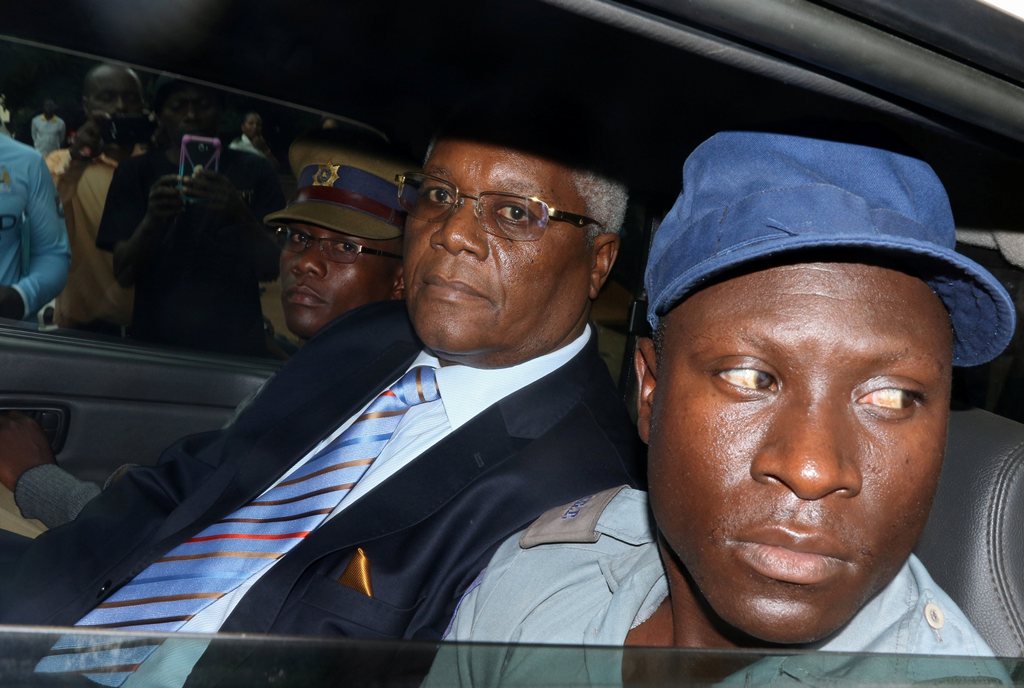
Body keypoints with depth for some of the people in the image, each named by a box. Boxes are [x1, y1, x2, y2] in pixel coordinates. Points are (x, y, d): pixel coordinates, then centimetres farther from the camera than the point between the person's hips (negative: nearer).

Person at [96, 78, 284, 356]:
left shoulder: (252, 171, 3)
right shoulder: (135, 173, 5)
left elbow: (270, 269, -6)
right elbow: (124, 274, -4)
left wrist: (240, 214, -25)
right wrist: (153, 220, -24)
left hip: (235, 347, 0)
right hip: (154, 342, 1)